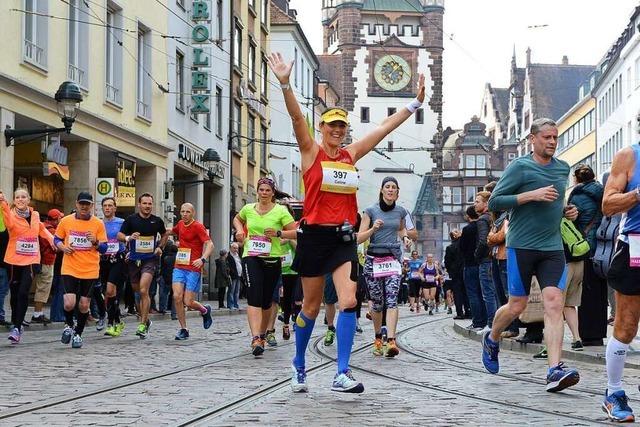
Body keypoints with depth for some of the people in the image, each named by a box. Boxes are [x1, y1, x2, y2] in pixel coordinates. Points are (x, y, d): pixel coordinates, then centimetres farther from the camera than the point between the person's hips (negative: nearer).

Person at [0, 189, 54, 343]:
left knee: (23, 293, -11)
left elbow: (41, 229, 26)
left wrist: (52, 240, 12)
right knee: (15, 293, 9)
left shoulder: (35, 215, 5)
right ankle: (15, 324, 27)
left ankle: (17, 328, -11)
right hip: (14, 260, -1)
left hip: (31, 260, 1)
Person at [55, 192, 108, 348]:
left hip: (90, 271, 1)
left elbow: (104, 248, 1)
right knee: (69, 303, -13)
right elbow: (56, 239, 13)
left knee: (84, 305, 5)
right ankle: (69, 326, 18)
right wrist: (63, 247, -7)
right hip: (70, 269, -1)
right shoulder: (66, 221, 1)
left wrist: (95, 243, -20)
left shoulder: (98, 224, -1)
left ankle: (78, 334, 26)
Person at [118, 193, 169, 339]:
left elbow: (165, 235, 21)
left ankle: (143, 324, -12)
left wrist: (160, 247, 6)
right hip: (134, 259, 2)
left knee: (143, 290, -16)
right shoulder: (131, 219, -2)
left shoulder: (157, 221, 2)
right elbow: (119, 235, -2)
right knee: (137, 290, 12)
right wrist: (128, 238, -22)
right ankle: (146, 319, 33)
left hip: (150, 259, -2)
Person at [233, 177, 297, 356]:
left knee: (266, 301, 9)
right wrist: (239, 230, 9)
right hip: (251, 257, 0)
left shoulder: (280, 211, -2)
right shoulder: (248, 209, 7)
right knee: (254, 297, -17)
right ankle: (256, 339, -27)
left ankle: (262, 334, 32)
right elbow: (237, 219, 29)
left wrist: (279, 233, -19)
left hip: (272, 259, 0)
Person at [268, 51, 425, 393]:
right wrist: (285, 84, -30)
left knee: (349, 302, -14)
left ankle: (342, 374, -14)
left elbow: (385, 127, 13)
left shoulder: (351, 154, 10)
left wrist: (416, 102, 13)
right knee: (312, 307, 7)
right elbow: (297, 117, -16)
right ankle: (299, 365, 28)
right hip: (314, 236, -3)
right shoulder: (311, 152, -1)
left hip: (344, 238, 3)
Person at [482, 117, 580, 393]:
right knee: (517, 306, 4)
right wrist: (532, 195, -17)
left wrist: (566, 211, 9)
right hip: (521, 246, -4)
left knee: (554, 303, -11)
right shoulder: (520, 167, -5)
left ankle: (555, 370, -18)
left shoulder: (563, 168, 14)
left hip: (553, 247, 4)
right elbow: (494, 202, -9)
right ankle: (492, 340, 36)